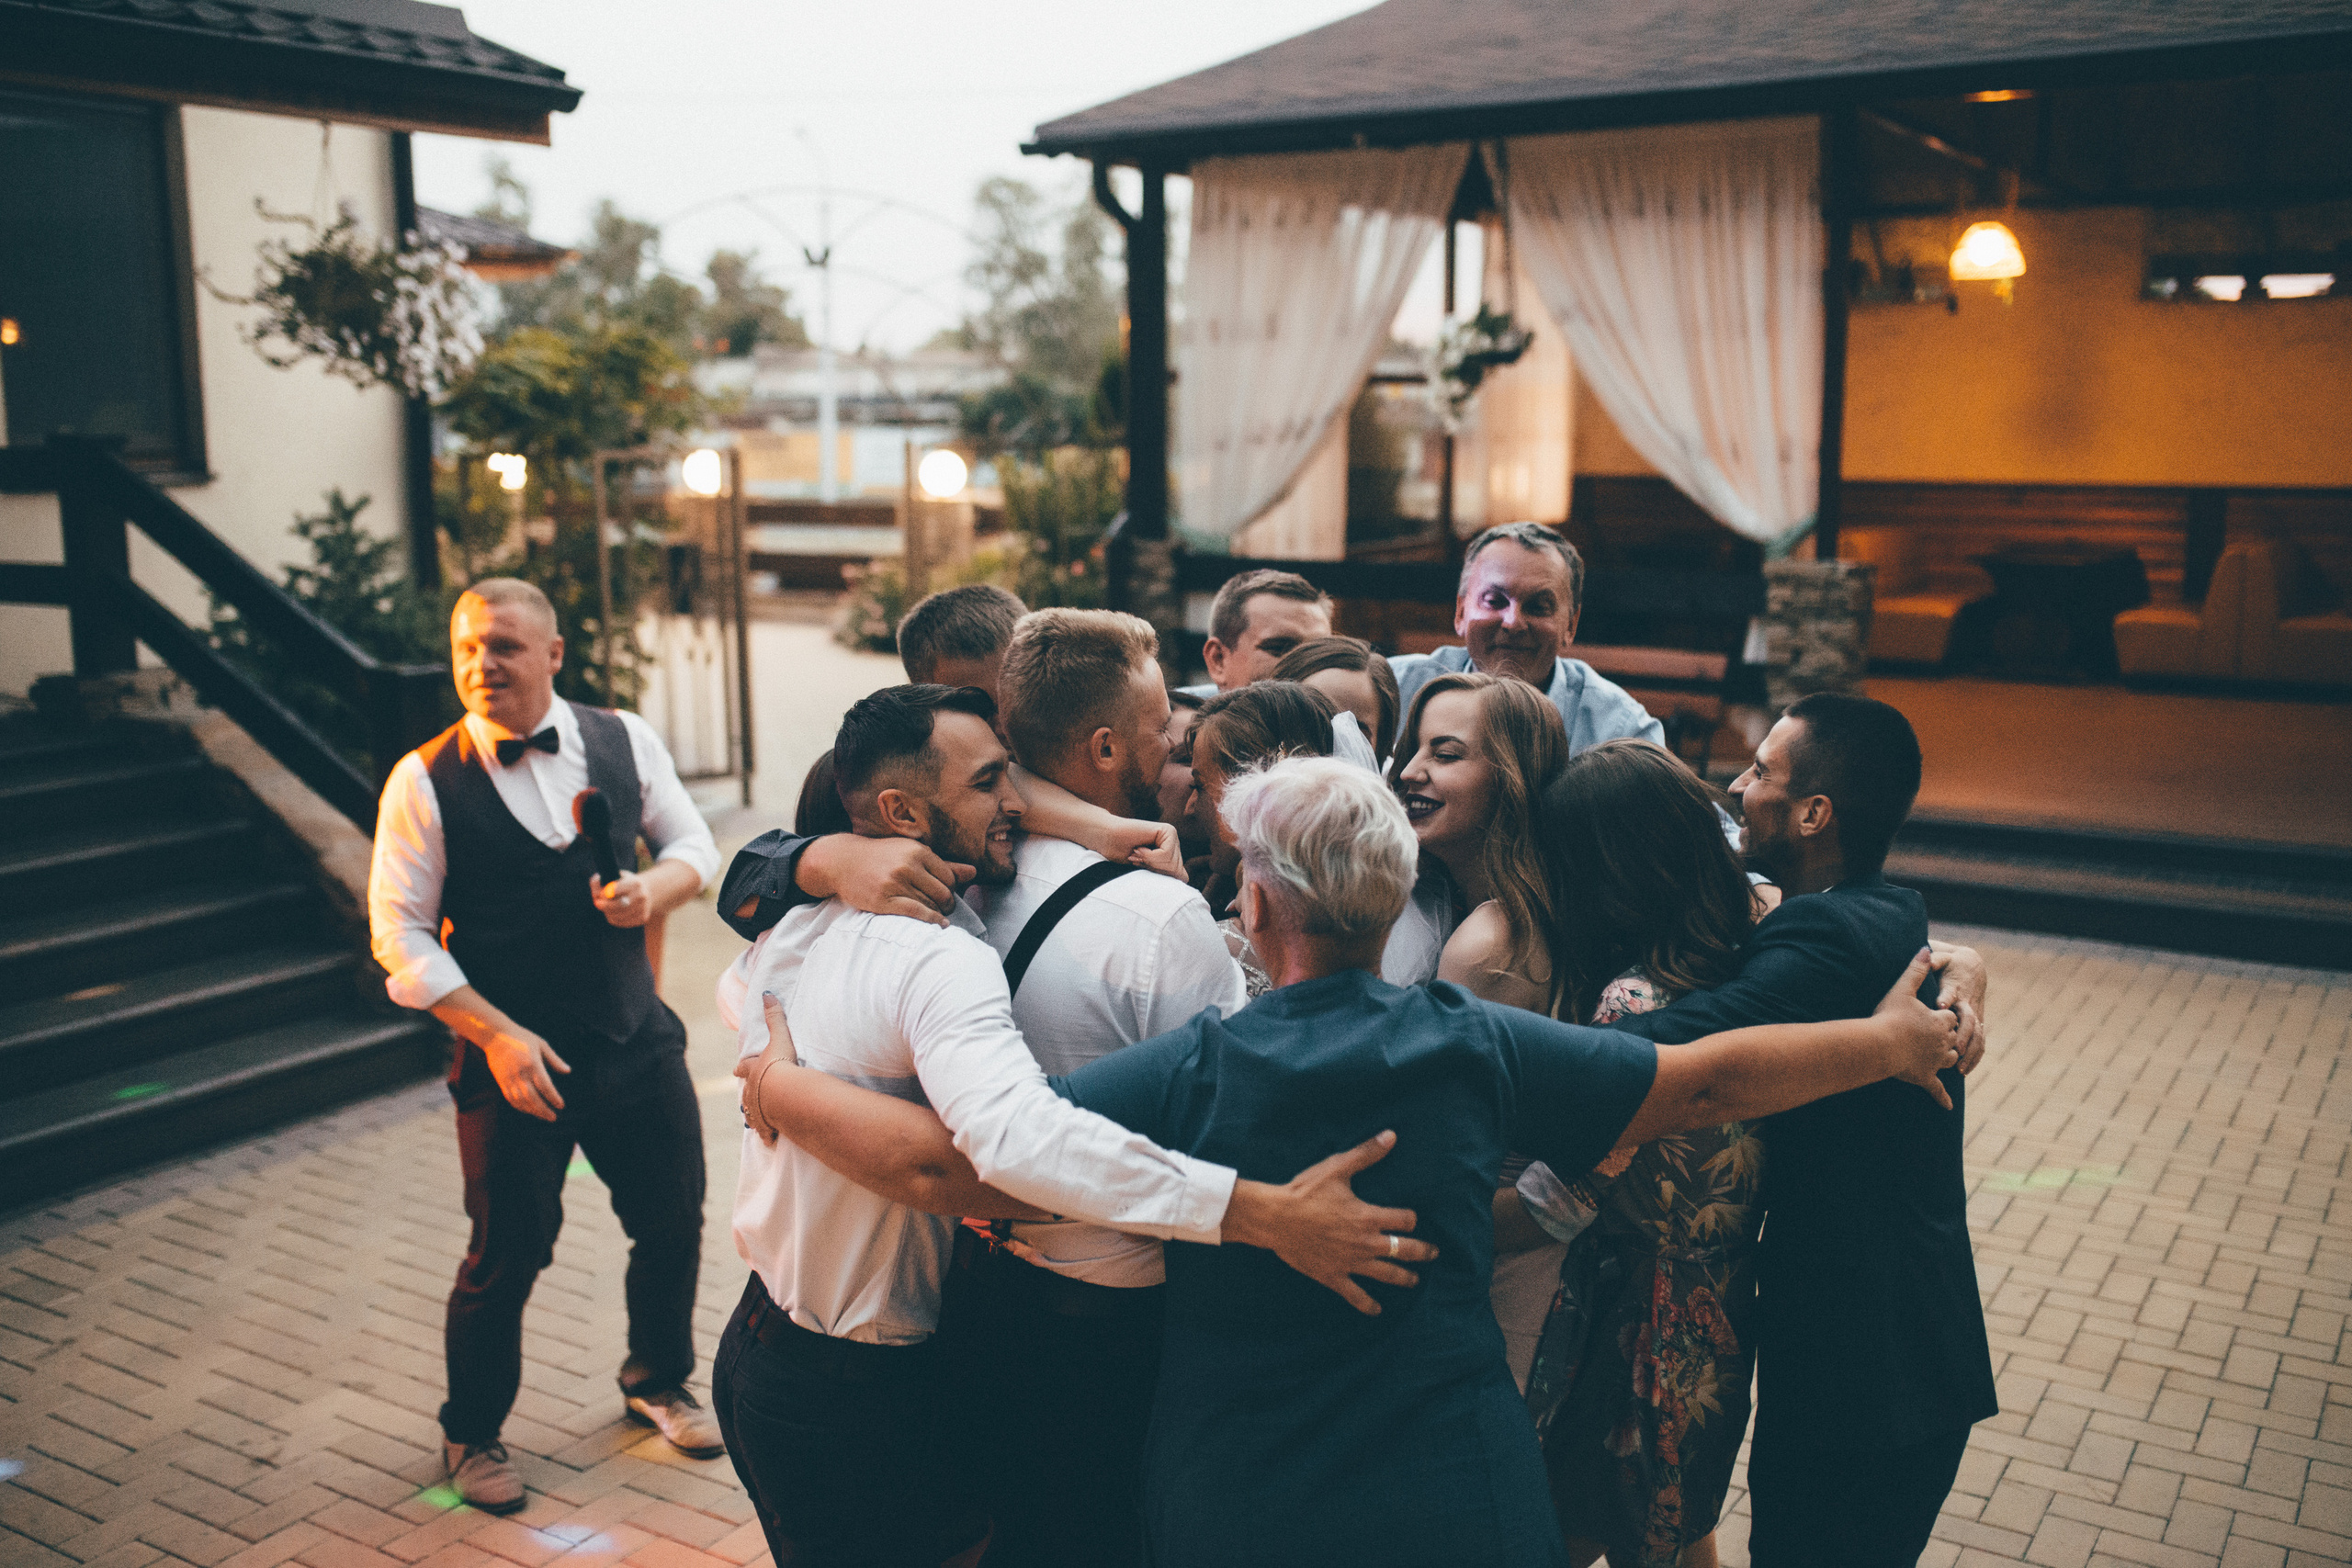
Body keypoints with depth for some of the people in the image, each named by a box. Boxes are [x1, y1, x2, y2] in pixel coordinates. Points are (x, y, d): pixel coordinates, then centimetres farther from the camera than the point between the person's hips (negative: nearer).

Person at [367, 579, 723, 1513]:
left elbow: (694, 846, 8)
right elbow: (401, 936, -9)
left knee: (673, 1222, 15)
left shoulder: (624, 742, -1)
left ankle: (657, 1383, 43)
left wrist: (654, 889, -15)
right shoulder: (424, 781, -11)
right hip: (512, 1057, -4)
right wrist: (497, 1036, -17)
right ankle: (471, 1434, 32)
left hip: (637, 1042, 4)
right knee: (507, 1255, 5)